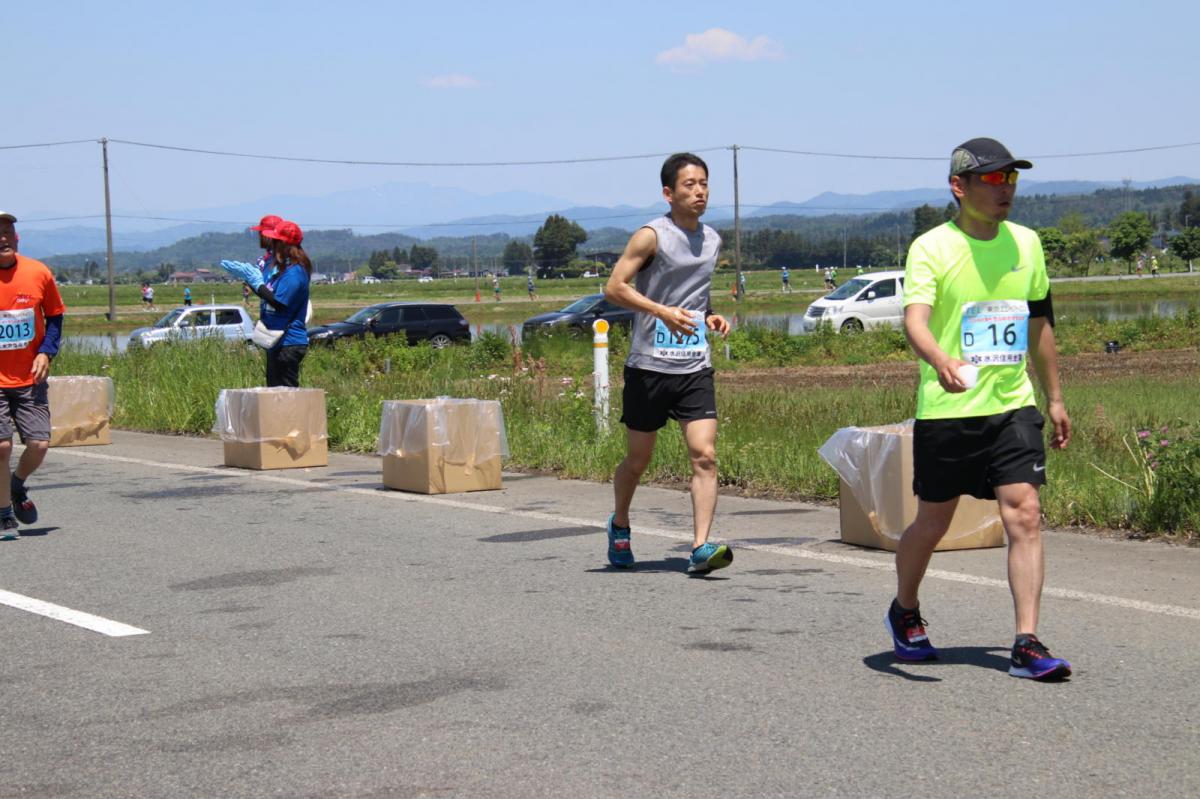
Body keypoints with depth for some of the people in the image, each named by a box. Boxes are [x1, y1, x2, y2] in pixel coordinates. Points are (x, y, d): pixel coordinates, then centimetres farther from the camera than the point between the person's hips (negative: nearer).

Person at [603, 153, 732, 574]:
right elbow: (614, 287, -12)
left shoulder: (712, 240, 11)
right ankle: (620, 526, 35)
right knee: (638, 459, 10)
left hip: (696, 368, 4)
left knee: (704, 455, -11)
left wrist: (710, 317, 7)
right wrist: (663, 311, -22)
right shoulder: (652, 236, -8)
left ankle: (700, 547, -14)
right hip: (649, 365, -4)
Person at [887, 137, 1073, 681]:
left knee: (1025, 516, -10)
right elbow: (915, 318, -23)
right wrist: (941, 360, -44)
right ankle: (905, 612, 36)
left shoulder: (1025, 243, 9)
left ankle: (1027, 645, -9)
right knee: (932, 524, 10)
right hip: (946, 411, -3)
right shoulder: (932, 248, -8)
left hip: (1014, 406, 4)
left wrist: (1054, 398, 21)